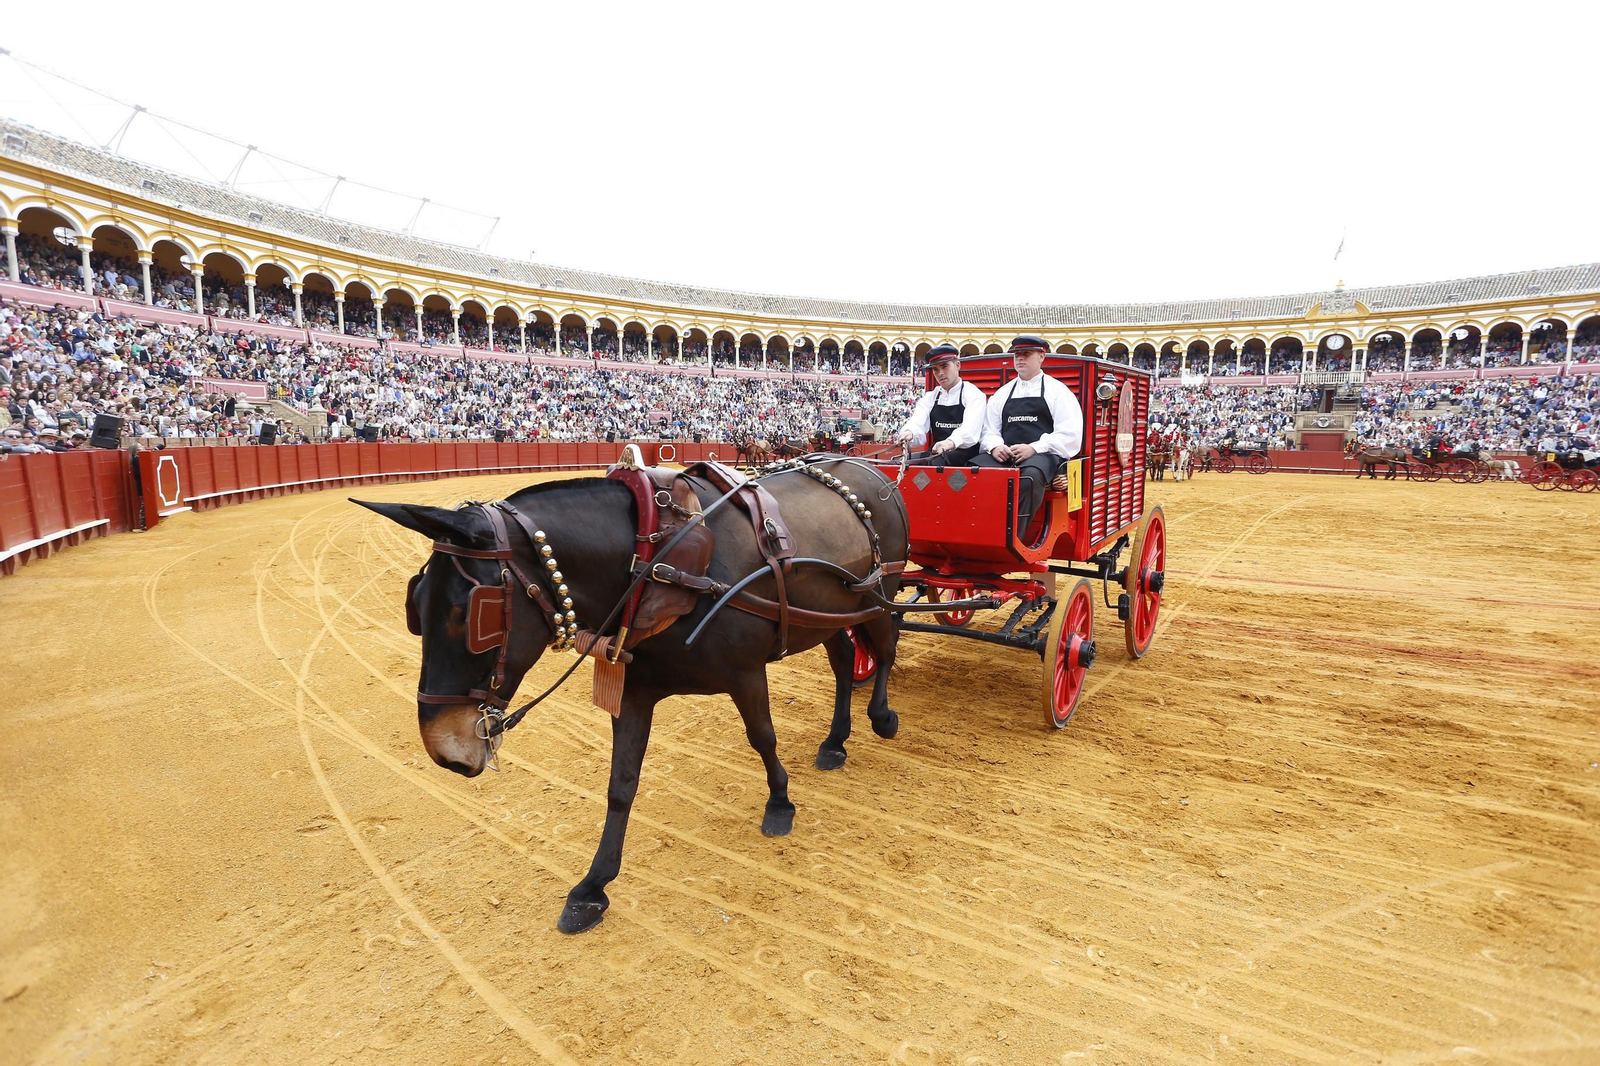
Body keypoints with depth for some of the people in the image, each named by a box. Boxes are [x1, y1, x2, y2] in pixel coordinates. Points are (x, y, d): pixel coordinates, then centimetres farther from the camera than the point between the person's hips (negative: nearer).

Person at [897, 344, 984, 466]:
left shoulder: (973, 394, 0)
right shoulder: (930, 397, 16)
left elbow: (970, 429, -20)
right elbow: (917, 422, -4)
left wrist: (951, 442, -43)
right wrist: (908, 432, -30)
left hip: (966, 455, -5)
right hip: (936, 453, 5)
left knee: (938, 461, -35)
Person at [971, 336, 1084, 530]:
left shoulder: (1057, 391, 10)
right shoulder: (1002, 393, 23)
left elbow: (1070, 435, 0)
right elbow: (989, 430, 19)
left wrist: (1033, 448, -14)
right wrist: (995, 447, -6)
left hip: (1043, 456, -3)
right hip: (1005, 456, 4)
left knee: (1030, 476, -40)